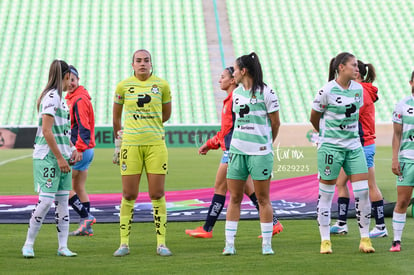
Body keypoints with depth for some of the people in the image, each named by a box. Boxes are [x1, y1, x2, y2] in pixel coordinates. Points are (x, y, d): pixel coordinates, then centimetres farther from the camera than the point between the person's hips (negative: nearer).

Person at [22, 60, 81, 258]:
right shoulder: (51, 97, -13)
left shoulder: (60, 98, 16)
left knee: (63, 200, 7)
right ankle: (28, 245, -1)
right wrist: (59, 158, -19)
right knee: (46, 200, -11)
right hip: (47, 157, -9)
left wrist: (72, 150, 12)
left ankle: (63, 247, 10)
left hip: (62, 157, 9)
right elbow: (47, 131, -19)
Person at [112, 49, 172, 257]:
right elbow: (116, 117, 16)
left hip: (155, 144, 0)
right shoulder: (123, 86, 4)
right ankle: (124, 243, 8)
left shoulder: (162, 85, 4)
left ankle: (161, 243, 5)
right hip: (130, 146, 0)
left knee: (157, 194, -1)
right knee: (129, 195, 0)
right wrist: (118, 141, 19)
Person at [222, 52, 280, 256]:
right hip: (237, 149, 5)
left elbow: (275, 123, 0)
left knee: (263, 198, -1)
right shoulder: (236, 93, 12)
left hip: (260, 152, -5)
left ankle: (266, 244, 5)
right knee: (234, 198, 4)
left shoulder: (266, 92, -6)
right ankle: (229, 244, 6)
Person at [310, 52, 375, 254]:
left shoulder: (358, 89, 5)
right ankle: (325, 241, 9)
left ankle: (365, 239, 6)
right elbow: (314, 118, 2)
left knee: (362, 191, -3)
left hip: (354, 146, 5)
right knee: (326, 194, 1)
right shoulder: (327, 91, -11)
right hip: (330, 147, -5)